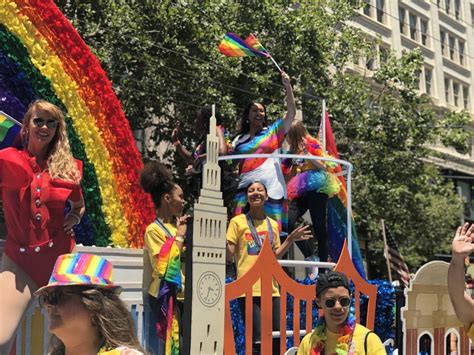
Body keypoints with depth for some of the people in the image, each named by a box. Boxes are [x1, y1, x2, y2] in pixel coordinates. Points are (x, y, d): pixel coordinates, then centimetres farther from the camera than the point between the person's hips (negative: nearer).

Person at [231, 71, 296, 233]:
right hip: (246, 189, 1)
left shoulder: (273, 131, 13)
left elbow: (291, 113, 5)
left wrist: (288, 86, -2)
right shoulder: (239, 140, 18)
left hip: (271, 188, -1)